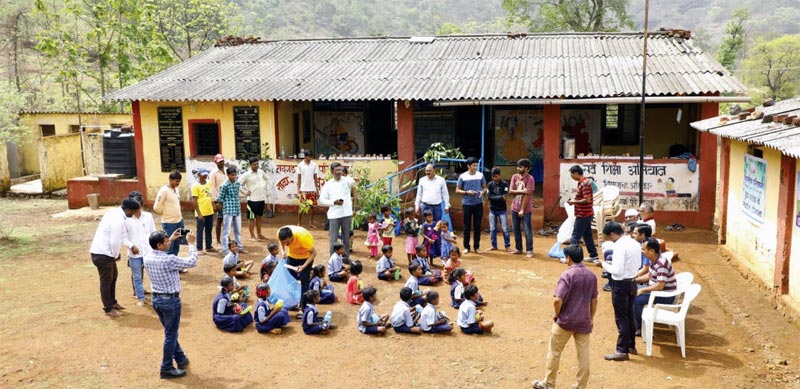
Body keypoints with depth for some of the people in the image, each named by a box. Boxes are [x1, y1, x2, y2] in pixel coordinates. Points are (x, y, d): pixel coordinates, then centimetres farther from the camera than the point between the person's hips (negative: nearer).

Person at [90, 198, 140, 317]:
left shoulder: (116, 213, 7)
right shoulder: (118, 220, -25)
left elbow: (122, 234, 16)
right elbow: (114, 241, -26)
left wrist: (131, 246, 10)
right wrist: (116, 255, -9)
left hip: (104, 251, 10)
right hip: (102, 253, -10)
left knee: (113, 276, 22)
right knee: (106, 280, 3)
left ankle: (112, 302, 36)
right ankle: (108, 309, 15)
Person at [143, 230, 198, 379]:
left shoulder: (148, 258, -3)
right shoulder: (169, 260, -25)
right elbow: (192, 262, -15)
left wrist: (170, 240, 22)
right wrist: (191, 243, -5)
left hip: (156, 299, 8)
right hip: (170, 300, -8)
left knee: (170, 332, 23)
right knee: (171, 335, 5)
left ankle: (180, 358, 38)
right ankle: (166, 369, 12)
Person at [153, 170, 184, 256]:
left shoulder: (176, 189, 9)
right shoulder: (164, 191, -17)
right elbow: (156, 208, -18)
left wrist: (180, 215, 12)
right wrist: (166, 214, -3)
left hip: (179, 221, 8)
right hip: (169, 223, -8)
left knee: (176, 245, 15)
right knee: (169, 247, -1)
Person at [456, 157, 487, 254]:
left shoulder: (480, 175, 3)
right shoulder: (463, 176, -3)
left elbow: (485, 188, 11)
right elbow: (457, 190, 0)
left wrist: (482, 192, -11)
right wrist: (467, 192, -16)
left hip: (478, 204, 2)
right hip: (467, 204, -2)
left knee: (477, 226, 5)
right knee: (467, 226, 4)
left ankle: (476, 246, 15)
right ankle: (466, 247, 13)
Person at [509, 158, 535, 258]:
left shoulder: (530, 179, -13)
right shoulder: (514, 176, 4)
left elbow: (527, 195, -16)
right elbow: (510, 191, -2)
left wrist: (522, 209, -17)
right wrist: (521, 191, -17)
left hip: (525, 209, -6)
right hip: (514, 208, 6)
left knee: (527, 230, -2)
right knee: (516, 229, 13)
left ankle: (529, 251, 5)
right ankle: (518, 248, 26)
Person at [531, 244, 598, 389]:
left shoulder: (568, 274, -16)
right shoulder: (592, 275, 4)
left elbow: (557, 300, -23)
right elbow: (594, 300, 13)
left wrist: (556, 314, -6)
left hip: (565, 320, -5)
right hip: (584, 322, 5)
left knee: (554, 352, 9)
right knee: (583, 355, 10)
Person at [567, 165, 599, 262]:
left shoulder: (584, 184, -20)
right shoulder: (583, 182, 11)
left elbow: (587, 200, -25)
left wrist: (574, 202, -16)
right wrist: (574, 200, 7)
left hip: (583, 215, -10)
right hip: (586, 214, 10)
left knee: (575, 236, -4)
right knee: (587, 235, 16)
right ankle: (593, 255, 22)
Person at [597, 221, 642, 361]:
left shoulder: (620, 246, -23)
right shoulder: (635, 243, 4)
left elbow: (617, 271, -27)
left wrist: (604, 265, -11)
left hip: (621, 285, -9)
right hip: (632, 282, 9)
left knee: (621, 318, 1)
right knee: (630, 315, 20)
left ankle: (622, 351, 9)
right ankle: (631, 346, 32)